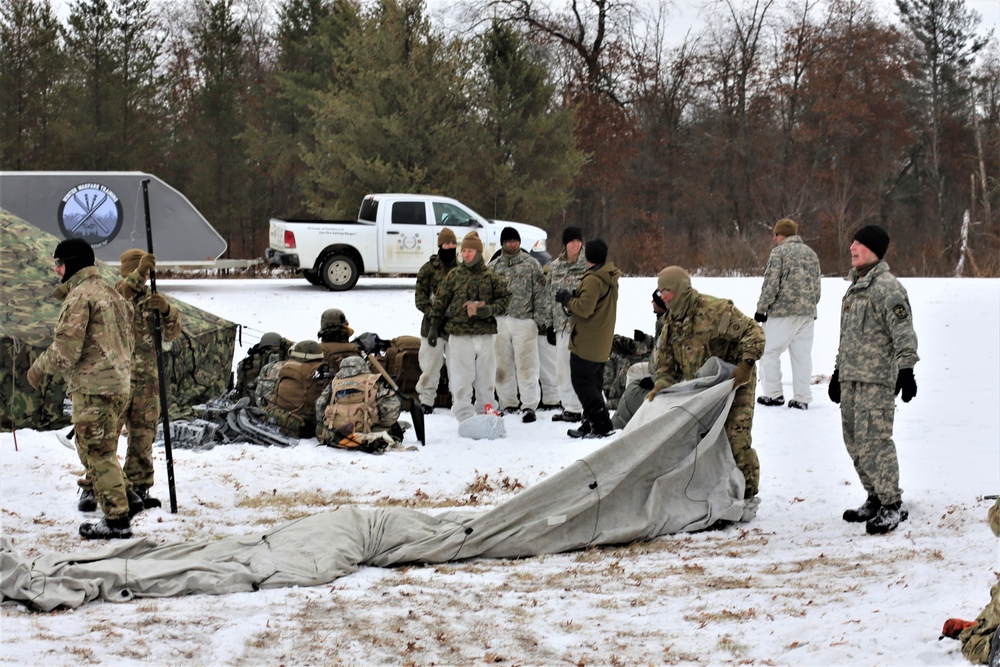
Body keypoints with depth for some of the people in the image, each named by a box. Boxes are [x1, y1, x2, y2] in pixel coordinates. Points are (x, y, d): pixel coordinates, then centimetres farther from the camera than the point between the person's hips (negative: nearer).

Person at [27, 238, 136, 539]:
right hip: (118, 385, 10)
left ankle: (116, 520, -4)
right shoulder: (111, 293, 17)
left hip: (92, 388, -10)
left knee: (97, 454, -5)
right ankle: (116, 513, 18)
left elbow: (66, 349, -17)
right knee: (103, 453, 16)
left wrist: (39, 367, -1)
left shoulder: (80, 295, -13)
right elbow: (129, 341, 20)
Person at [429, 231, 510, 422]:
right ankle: (464, 417, -2)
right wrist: (433, 327, 7)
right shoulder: (454, 275, 5)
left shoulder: (491, 276, 5)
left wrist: (491, 309, -10)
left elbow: (504, 297, 9)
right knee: (462, 378, -4)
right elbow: (440, 302, 9)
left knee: (486, 377, 7)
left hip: (485, 334, 1)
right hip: (459, 334, -1)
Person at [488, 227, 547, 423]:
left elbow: (539, 293, 1)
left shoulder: (531, 264, 3)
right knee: (503, 364, 8)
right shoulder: (493, 266, 11)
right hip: (500, 321, 3)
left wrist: (539, 318, -5)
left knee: (526, 365, -6)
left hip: (524, 320, -3)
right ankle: (508, 403, 18)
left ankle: (529, 405, -4)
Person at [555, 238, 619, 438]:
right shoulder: (611, 278, 11)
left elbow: (585, 308, -24)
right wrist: (572, 299, 9)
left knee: (582, 382, -5)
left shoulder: (592, 280, -19)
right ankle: (592, 423, 21)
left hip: (586, 342, -10)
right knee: (593, 382, 16)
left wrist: (567, 299, -9)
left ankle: (601, 423, -8)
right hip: (602, 344, 10)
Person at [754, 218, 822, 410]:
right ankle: (802, 397, 7)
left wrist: (761, 308, -4)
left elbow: (771, 284, -11)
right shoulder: (811, 253, 15)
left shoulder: (779, 252, -6)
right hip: (807, 313, 6)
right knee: (802, 355, 8)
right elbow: (817, 287, 18)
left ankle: (773, 393, 4)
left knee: (770, 351, 5)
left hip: (782, 312, -6)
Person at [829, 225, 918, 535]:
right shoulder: (855, 286, 19)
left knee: (874, 439, -13)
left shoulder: (887, 287, -11)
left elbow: (903, 331, -19)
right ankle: (875, 498, 22)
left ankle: (892, 505, -6)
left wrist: (906, 368, -27)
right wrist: (838, 372, 28)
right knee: (854, 441, 11)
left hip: (876, 377, -9)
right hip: (851, 378, 9)